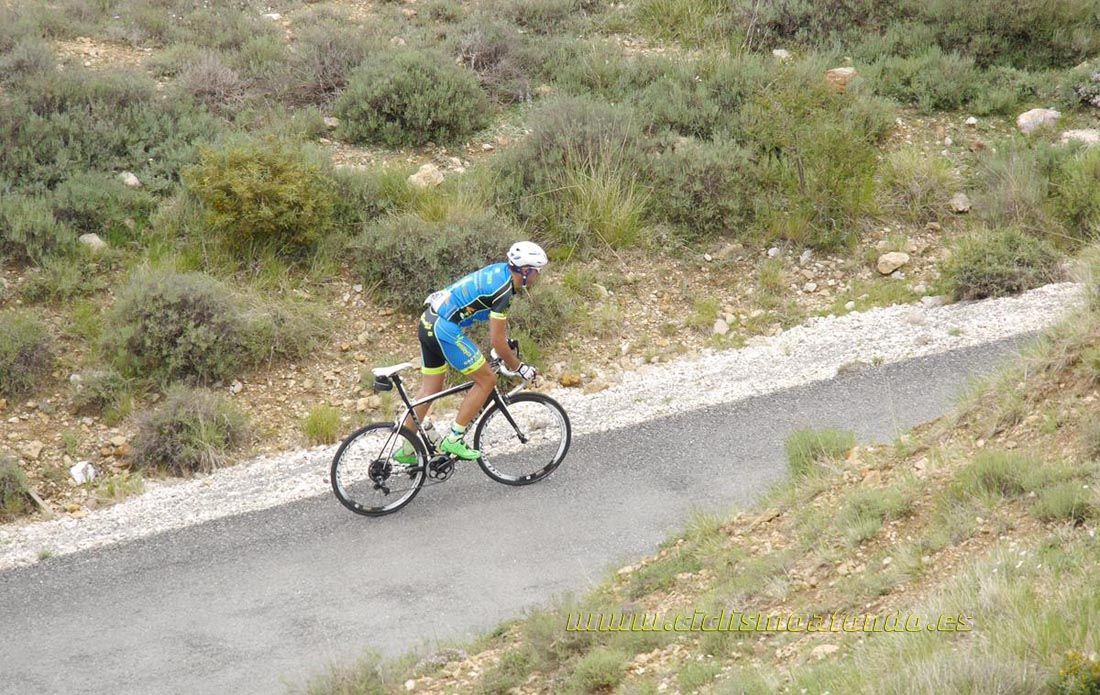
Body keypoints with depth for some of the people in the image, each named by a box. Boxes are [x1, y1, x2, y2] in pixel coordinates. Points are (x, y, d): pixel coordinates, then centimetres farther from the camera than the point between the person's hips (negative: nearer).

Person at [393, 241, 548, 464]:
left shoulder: (500, 271, 11)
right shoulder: (503, 289, -17)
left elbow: (499, 321, 26)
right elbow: (497, 341, -14)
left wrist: (502, 350, 30)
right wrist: (519, 368, -3)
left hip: (429, 323, 10)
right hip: (446, 329, -10)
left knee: (430, 389, 16)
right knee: (486, 380, -1)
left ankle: (405, 451, 21)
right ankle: (453, 439, 1)